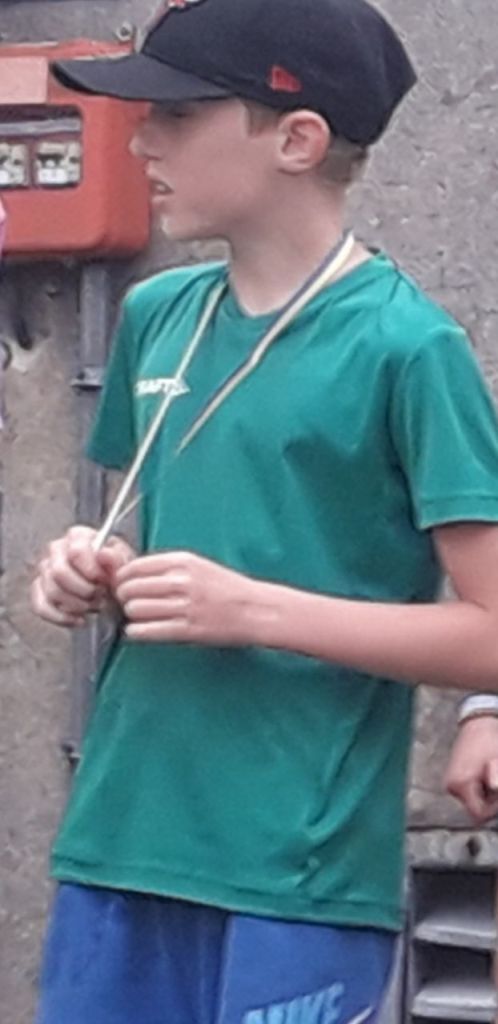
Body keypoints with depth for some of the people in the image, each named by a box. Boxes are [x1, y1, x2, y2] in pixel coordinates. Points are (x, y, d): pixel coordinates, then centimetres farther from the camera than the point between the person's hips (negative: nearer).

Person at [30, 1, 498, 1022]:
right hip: (120, 844, 6)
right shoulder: (156, 316, 9)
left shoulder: (405, 346, -11)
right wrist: (95, 570, 1)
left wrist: (255, 611, -19)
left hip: (299, 879, -6)